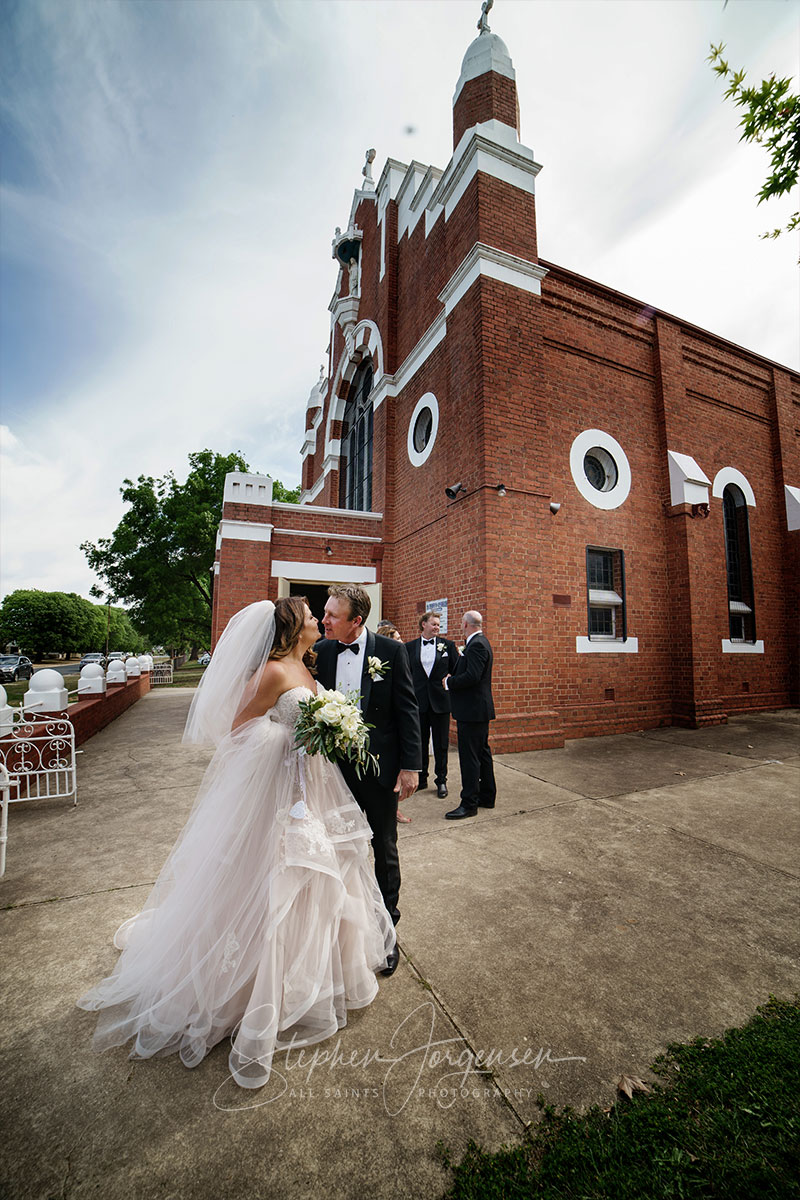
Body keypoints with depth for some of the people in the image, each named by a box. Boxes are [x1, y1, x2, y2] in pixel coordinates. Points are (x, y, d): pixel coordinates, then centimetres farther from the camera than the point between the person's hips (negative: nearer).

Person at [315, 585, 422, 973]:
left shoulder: (391, 651, -13)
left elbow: (407, 710, -10)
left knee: (384, 850, 15)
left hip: (380, 766, -2)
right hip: (337, 767, 3)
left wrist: (410, 766, -11)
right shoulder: (321, 651, -4)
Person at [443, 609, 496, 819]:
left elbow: (472, 676, -27)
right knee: (482, 753, 18)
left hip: (472, 710, -11)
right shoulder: (480, 642, 14)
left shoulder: (476, 645, -19)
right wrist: (453, 678, 7)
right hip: (479, 708, 11)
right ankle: (487, 797, 30)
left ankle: (469, 803, 7)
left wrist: (450, 682, -15)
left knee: (469, 757, -2)